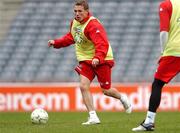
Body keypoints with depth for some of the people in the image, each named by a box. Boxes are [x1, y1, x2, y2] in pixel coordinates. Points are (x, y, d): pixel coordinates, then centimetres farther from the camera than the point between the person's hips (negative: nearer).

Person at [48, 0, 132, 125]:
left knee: (106, 90, 4)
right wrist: (56, 43, 10)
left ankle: (123, 98, 37)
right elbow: (70, 38, 21)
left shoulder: (93, 25, -24)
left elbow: (102, 44, -34)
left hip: (102, 60, -6)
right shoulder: (74, 22, 2)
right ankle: (93, 117, -11)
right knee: (83, 86, -13)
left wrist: (98, 58, -49)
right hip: (86, 60, 6)